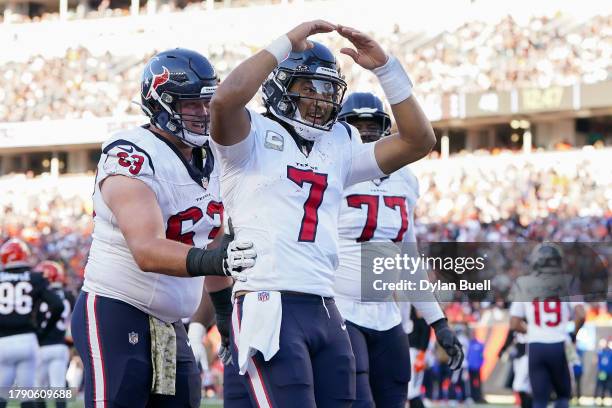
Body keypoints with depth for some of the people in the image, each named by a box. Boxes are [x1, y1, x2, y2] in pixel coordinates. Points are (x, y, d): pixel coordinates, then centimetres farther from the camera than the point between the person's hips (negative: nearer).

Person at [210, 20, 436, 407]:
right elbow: (226, 99, -19)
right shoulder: (254, 137, 2)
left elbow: (419, 140, 17)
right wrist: (288, 43, -11)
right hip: (268, 306, -7)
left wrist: (385, 67, 10)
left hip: (326, 312, 7)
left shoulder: (340, 147, 20)